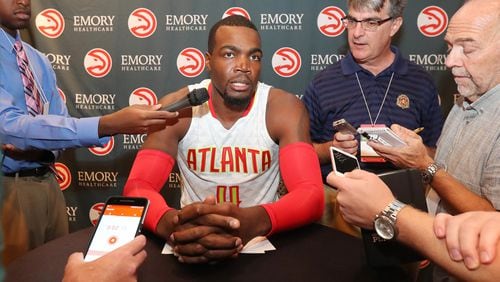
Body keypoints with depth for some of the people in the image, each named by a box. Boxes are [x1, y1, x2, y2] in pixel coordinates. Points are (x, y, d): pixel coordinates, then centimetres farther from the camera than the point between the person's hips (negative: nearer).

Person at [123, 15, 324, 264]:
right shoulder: (177, 108, -9)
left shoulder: (284, 108, -11)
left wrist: (253, 222, -40)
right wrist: (171, 223, -37)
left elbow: (311, 195, -20)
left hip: (260, 240, -1)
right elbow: (137, 187, -15)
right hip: (193, 239, 1)